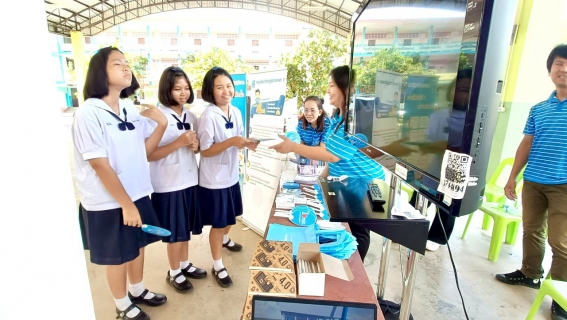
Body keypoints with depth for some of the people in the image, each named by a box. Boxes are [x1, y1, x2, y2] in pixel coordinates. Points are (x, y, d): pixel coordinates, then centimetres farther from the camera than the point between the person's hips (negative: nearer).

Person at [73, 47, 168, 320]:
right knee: (118, 256, 12)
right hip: (108, 202, -6)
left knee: (138, 245, 21)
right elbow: (99, 164, -19)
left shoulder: (131, 109, 2)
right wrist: (126, 204, -16)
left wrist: (162, 124, -13)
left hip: (138, 194, 6)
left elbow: (145, 149, 3)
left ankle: (137, 291, 46)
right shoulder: (89, 112, -17)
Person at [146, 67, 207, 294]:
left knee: (186, 228, 19)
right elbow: (149, 155, -17)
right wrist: (179, 142, -25)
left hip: (189, 179, 6)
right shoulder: (155, 117, -13)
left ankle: (185, 265, 38)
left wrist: (195, 146, -8)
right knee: (175, 232, 8)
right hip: (168, 184, -6)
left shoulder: (191, 117, 6)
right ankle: (173, 273, 29)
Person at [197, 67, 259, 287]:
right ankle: (218, 266, 25)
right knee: (217, 223, 6)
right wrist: (231, 141, -31)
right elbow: (205, 151, -20)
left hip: (231, 175, 7)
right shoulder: (208, 116, -20)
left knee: (230, 216, 26)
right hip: (214, 180, -7)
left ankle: (224, 239, 57)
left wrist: (248, 143, -11)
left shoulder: (236, 112, 1)